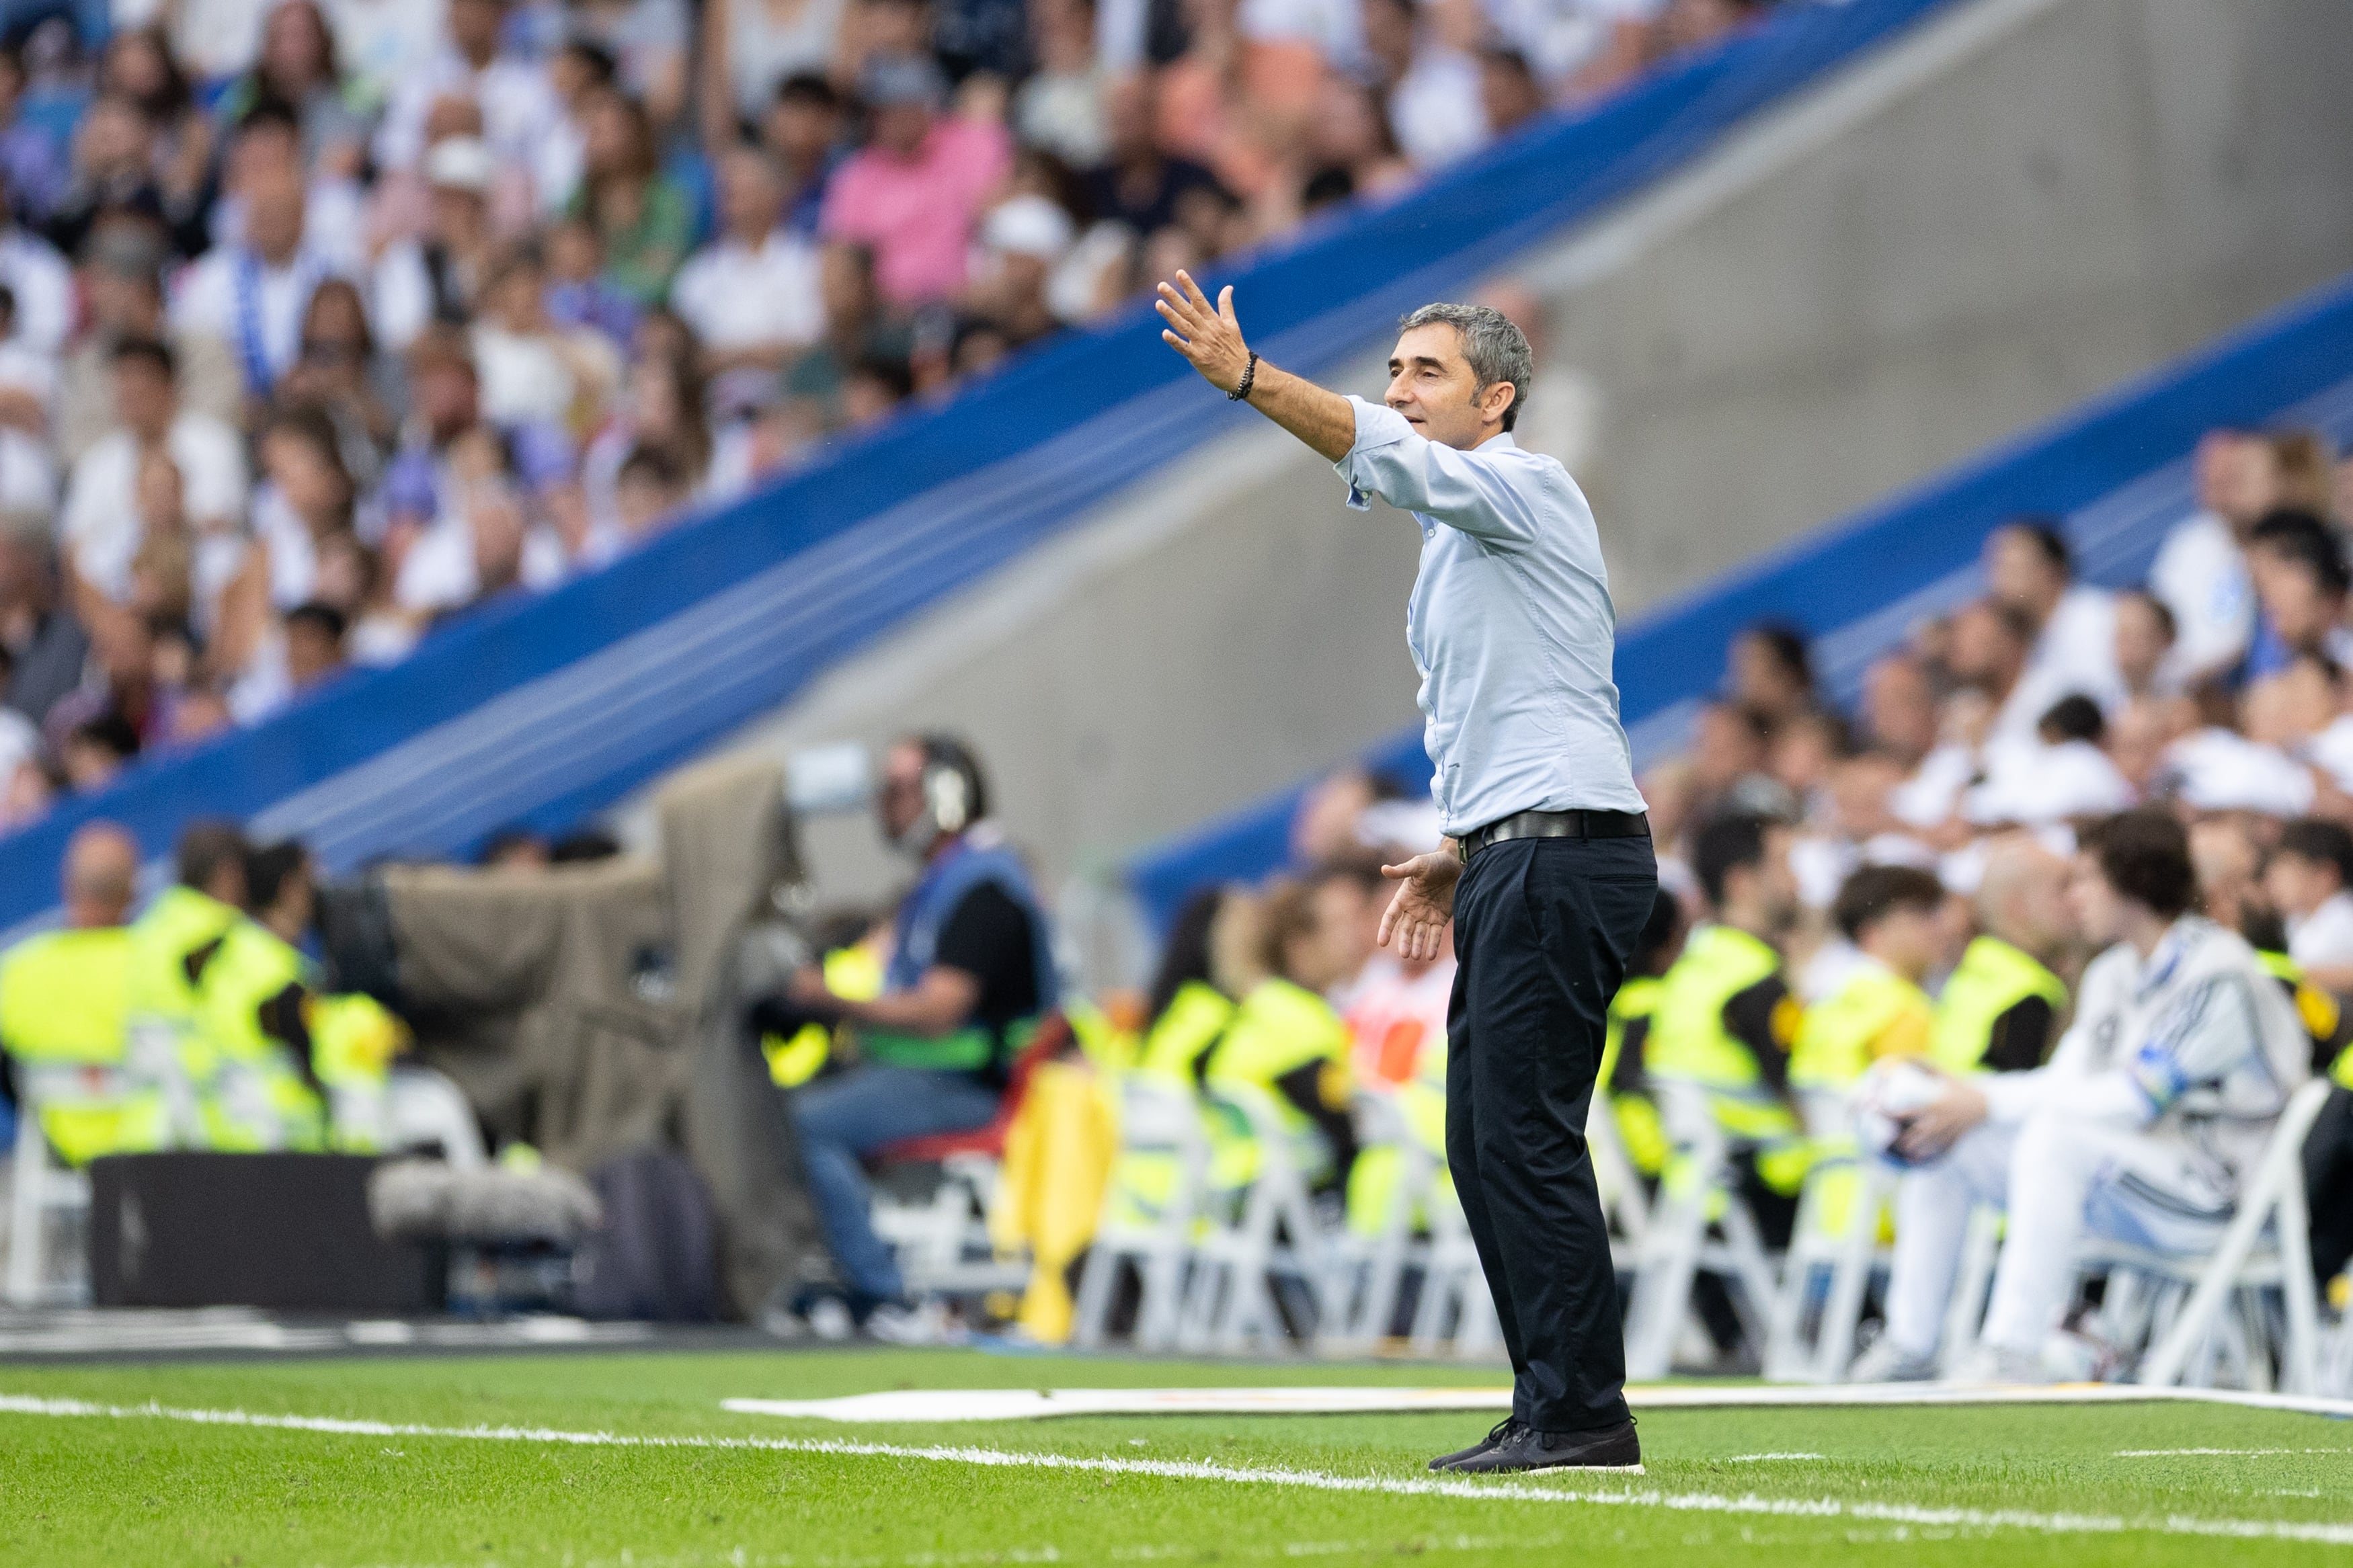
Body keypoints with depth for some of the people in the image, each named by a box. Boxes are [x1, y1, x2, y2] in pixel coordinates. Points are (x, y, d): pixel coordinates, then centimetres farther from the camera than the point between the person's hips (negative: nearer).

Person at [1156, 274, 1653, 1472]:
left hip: (1564, 855, -10)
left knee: (1524, 1134, -13)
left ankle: (1583, 1412, -13)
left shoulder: (1527, 486, -6)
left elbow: (1389, 456, -24)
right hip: (1513, 863, 10)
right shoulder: (1452, 541, 24)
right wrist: (1461, 854, 17)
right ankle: (1552, 1410, 9)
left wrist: (1244, 377, -35)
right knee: (1486, 1144, 8)